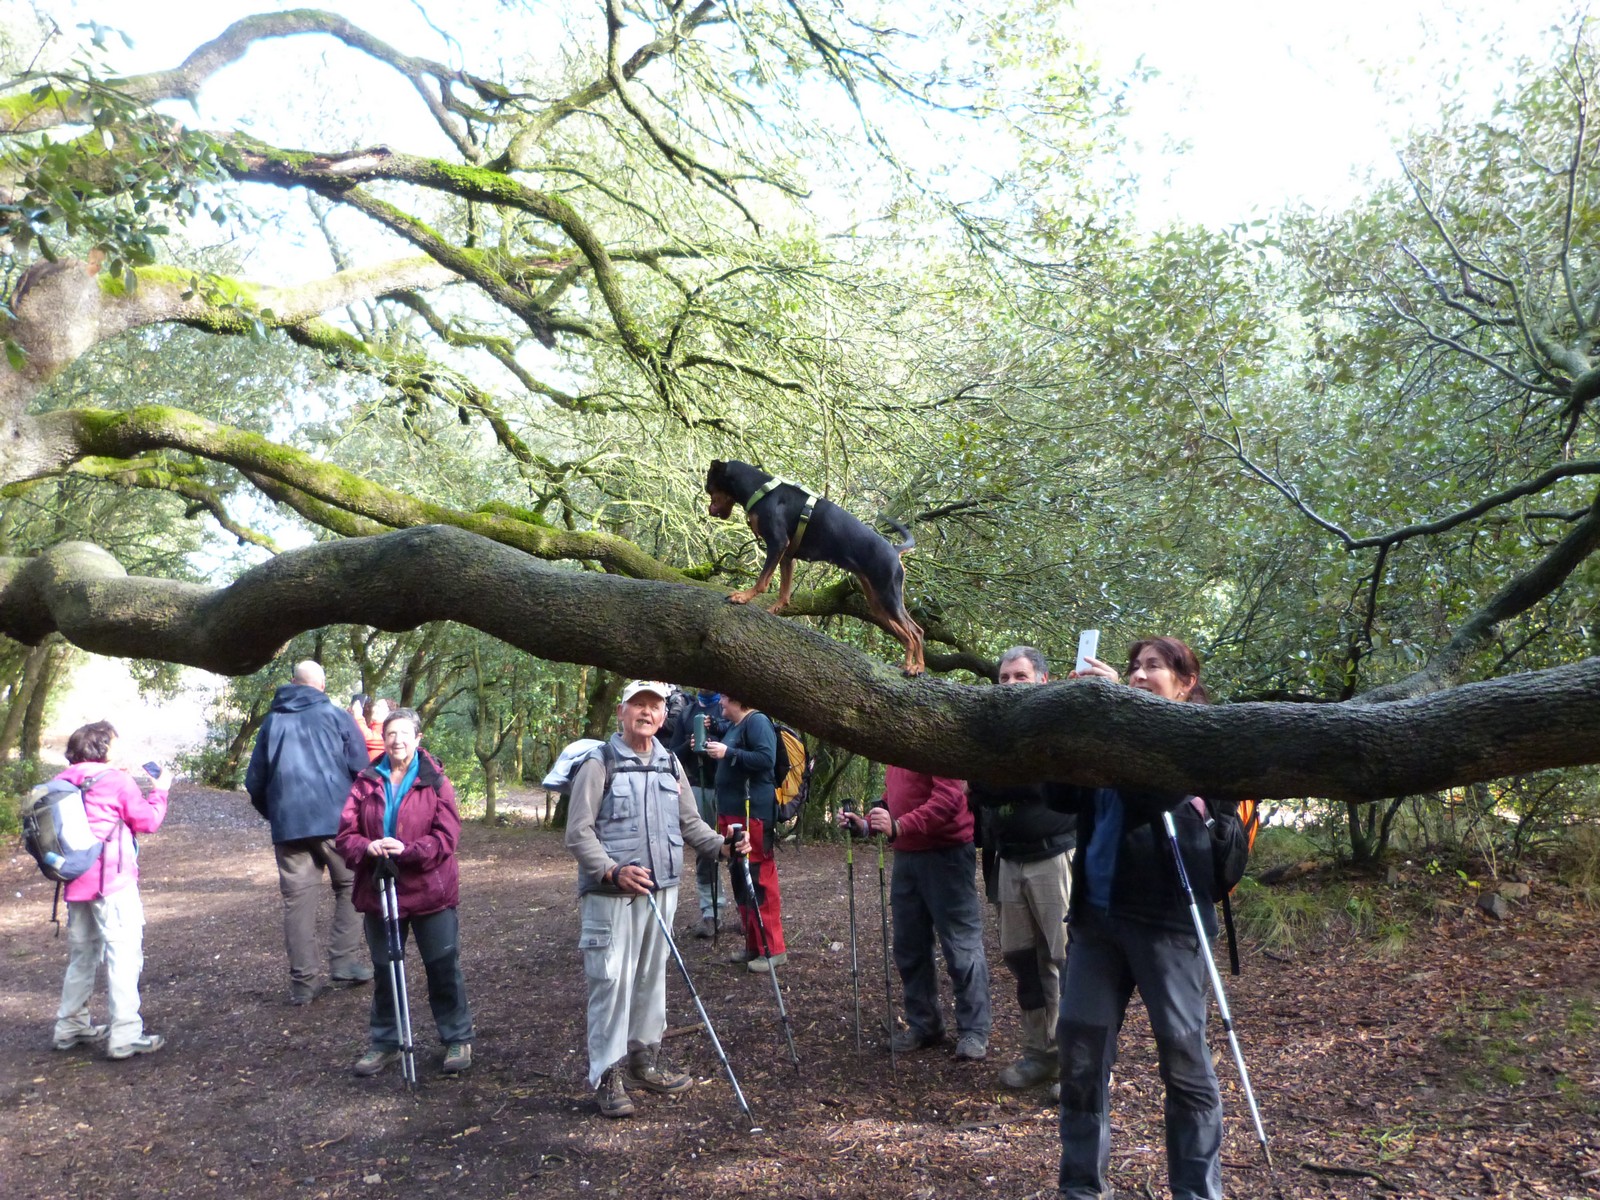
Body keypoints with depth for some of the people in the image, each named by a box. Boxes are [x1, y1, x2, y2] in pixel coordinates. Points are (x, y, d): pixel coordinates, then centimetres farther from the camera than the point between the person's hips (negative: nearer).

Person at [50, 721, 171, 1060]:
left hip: (76, 882, 7)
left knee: (82, 953, 21)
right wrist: (159, 790, 8)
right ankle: (125, 1035, -7)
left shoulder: (63, 783, 6)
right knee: (124, 954, -5)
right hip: (113, 881, -7)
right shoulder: (117, 780, -11)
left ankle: (71, 1026, 29)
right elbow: (148, 820, -7)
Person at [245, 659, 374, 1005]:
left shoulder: (272, 721, 13)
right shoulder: (335, 715, 2)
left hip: (288, 825, 3)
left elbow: (254, 781, 16)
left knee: (297, 898, 4)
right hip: (336, 820, -3)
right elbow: (361, 768, -3)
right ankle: (344, 962, 3)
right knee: (348, 888, 11)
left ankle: (302, 982, 5)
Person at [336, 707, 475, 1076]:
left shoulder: (435, 782, -4)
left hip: (430, 892, -3)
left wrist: (407, 850, -25)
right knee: (385, 970, 15)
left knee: (444, 968, 4)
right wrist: (368, 848, -21)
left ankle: (458, 1039, 18)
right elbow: (345, 835, 1)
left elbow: (446, 837, -11)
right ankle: (384, 1042, 29)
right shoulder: (366, 783, 4)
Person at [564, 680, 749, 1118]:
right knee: (612, 980, -5)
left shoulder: (670, 765, 11)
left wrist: (722, 846, 1)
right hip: (611, 895, -6)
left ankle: (645, 1058, 30)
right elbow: (578, 833, -11)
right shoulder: (599, 764, -8)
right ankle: (607, 1075, 6)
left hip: (662, 890, 6)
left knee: (652, 976, 15)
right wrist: (613, 872, -23)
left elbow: (689, 822, 18)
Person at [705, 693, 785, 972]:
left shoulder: (757, 721, -10)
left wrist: (728, 753, -21)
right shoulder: (733, 726, 18)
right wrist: (712, 751, 11)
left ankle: (773, 949, -3)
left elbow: (767, 759, -21)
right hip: (731, 811, 10)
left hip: (753, 812, -10)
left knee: (760, 880, -8)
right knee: (741, 880, 13)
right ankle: (753, 945, 21)